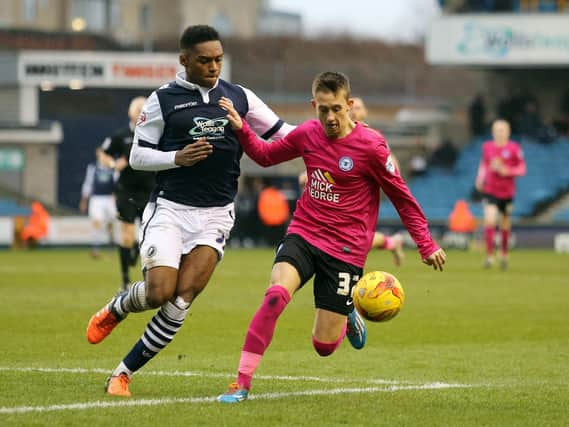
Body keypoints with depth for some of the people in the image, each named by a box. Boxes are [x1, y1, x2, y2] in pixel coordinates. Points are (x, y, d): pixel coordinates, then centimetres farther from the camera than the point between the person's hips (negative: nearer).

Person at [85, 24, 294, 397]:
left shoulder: (240, 98, 7)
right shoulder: (163, 100, -1)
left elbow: (282, 134, 11)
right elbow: (137, 156, 1)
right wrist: (178, 158, -16)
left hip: (216, 215, 2)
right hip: (170, 209, -2)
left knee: (182, 300, -11)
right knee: (159, 292, -16)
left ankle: (125, 372, -1)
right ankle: (113, 311, 19)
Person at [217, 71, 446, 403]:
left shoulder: (371, 146, -12)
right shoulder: (307, 134, 1)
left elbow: (403, 198, -3)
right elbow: (266, 155, 19)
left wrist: (427, 245, -2)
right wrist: (241, 129, 2)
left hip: (345, 249, -3)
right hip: (304, 235, 3)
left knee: (324, 346, -1)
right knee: (276, 294, -28)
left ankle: (347, 318, 36)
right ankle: (242, 382, -21)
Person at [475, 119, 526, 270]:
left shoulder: (514, 148, -7)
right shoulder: (487, 147, 1)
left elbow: (522, 168, -4)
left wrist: (507, 171, -21)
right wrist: (480, 178, 0)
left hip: (507, 193, 0)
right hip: (490, 191, 0)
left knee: (505, 225, 11)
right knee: (489, 220, -19)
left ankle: (504, 254, 36)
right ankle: (489, 256, -13)